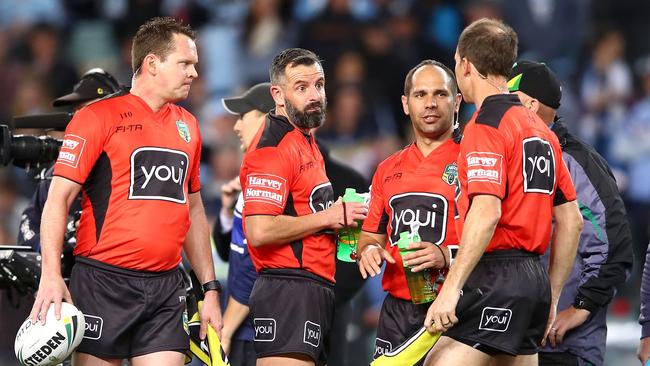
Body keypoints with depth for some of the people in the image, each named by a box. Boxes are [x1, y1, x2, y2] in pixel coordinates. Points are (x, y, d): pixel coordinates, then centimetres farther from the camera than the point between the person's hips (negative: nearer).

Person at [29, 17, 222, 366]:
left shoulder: (187, 125, 16)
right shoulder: (98, 116, -3)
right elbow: (58, 198, -8)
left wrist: (210, 288, 19)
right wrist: (51, 275, -20)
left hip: (167, 288, 5)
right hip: (104, 283, -5)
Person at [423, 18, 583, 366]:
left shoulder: (486, 125, -9)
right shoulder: (540, 129, 17)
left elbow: (486, 212, -22)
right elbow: (571, 219, 19)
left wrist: (451, 289, -23)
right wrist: (551, 297, 25)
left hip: (495, 276, -9)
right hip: (534, 280, 9)